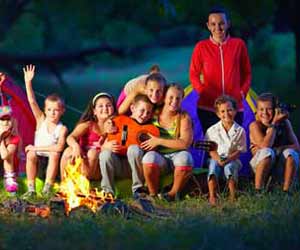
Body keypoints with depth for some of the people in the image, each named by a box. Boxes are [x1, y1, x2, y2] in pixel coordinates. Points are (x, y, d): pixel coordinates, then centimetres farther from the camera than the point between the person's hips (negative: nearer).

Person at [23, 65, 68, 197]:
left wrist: (37, 147, -20)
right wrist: (28, 82, -17)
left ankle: (47, 188, -28)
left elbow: (59, 147, -21)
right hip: (38, 158, 2)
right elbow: (32, 102, -8)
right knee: (30, 155, -29)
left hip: (51, 160, -2)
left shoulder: (62, 128, -6)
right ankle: (31, 189, -24)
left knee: (55, 154, -33)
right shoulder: (41, 120, 2)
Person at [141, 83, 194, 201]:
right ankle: (153, 194, -13)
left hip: (177, 155, -1)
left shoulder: (184, 117, -2)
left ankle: (174, 193, -13)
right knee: (150, 158, -35)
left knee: (185, 158, -36)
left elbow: (185, 143, -15)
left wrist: (159, 141, -15)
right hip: (159, 156, 1)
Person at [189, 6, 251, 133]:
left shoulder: (238, 44, 5)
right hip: (207, 107, -1)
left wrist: (242, 93, 1)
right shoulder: (201, 47, 3)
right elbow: (194, 75, 8)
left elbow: (246, 73, 13)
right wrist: (203, 92, -6)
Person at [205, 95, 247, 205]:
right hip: (216, 158, 1)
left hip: (232, 159, -1)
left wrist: (228, 159, -18)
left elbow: (239, 150, -2)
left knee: (229, 167, -35)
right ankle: (212, 196, -38)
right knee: (213, 165, -33)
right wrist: (218, 159, -18)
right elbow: (211, 149, 2)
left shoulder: (240, 131, -1)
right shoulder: (212, 130, 1)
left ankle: (232, 196, -37)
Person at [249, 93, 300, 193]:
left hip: (280, 166, 2)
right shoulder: (255, 125, -10)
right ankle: (257, 191, -27)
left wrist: (277, 149, -23)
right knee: (267, 152, -34)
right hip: (260, 164, -2)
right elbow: (265, 146, -26)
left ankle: (286, 191, -21)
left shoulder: (284, 123, -2)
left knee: (290, 153, -28)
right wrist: (274, 123, -21)